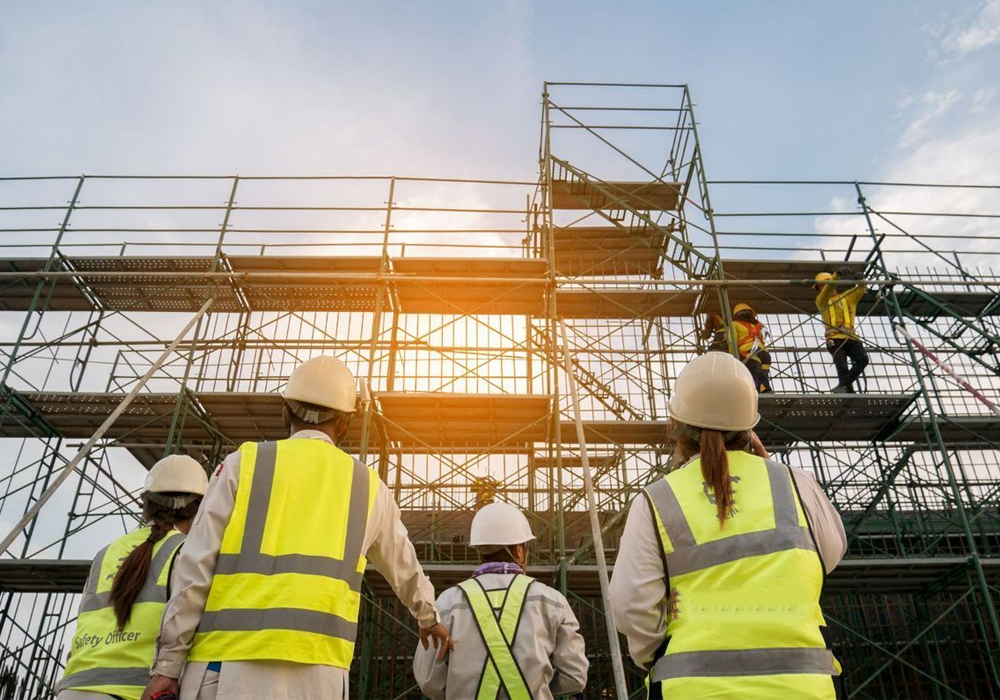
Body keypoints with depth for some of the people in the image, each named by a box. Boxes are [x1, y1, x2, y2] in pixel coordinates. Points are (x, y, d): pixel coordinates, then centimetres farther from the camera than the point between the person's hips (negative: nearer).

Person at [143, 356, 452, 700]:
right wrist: (428, 618, 47)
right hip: (316, 670, 1)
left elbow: (196, 567, 2)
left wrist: (168, 661, 7)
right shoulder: (368, 485, 15)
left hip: (229, 663, -1)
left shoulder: (244, 463, 8)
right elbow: (405, 569, 30)